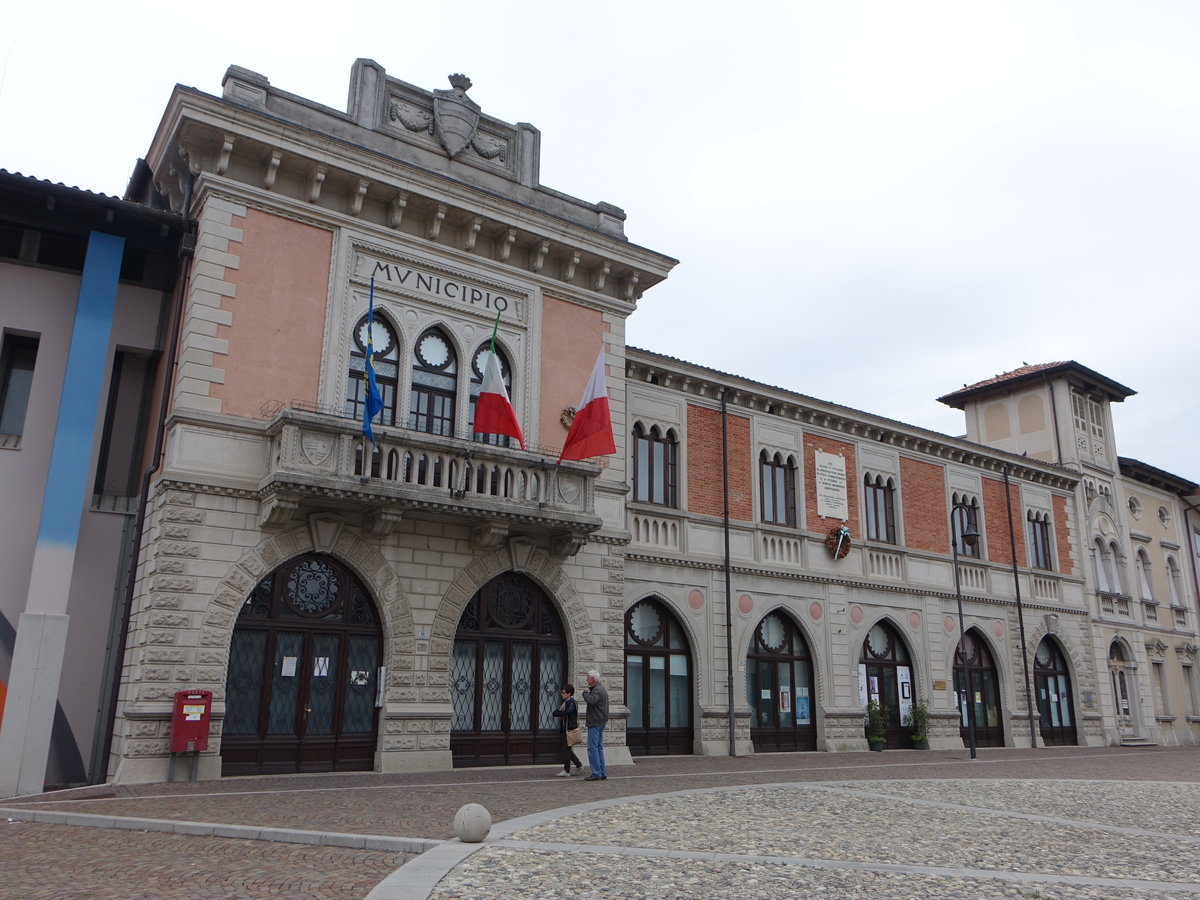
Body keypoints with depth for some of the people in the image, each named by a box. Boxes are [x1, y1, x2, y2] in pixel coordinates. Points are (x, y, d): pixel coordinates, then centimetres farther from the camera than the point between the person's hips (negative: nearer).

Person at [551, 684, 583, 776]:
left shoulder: (571, 702, -13)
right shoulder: (564, 702, 15)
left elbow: (567, 712, -29)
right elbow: (556, 712, 12)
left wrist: (558, 713, -13)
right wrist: (560, 714, -10)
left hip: (570, 728, -9)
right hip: (565, 728, 9)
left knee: (566, 749, -5)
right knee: (567, 749, 14)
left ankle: (566, 770, 2)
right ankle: (579, 766, 25)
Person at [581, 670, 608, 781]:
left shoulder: (597, 690, -16)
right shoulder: (602, 688, 17)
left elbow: (590, 701, -31)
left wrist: (585, 692, -16)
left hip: (595, 723, -10)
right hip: (601, 722, 10)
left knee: (592, 748, -7)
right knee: (599, 747, 14)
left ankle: (596, 774, -6)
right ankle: (602, 773, 16)